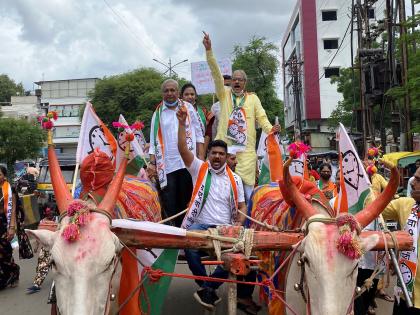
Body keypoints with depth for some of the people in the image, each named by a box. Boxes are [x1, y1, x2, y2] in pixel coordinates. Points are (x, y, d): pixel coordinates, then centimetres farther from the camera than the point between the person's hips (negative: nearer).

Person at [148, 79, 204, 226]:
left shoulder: (188, 108, 9)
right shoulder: (158, 113, 10)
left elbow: (198, 134, 9)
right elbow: (154, 141, 9)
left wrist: (200, 157, 2)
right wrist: (152, 162, 0)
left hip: (187, 163, 0)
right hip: (166, 164, 0)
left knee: (186, 199, 5)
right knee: (169, 203, -4)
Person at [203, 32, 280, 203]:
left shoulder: (252, 98, 12)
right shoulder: (224, 93, 11)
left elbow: (261, 117, 4)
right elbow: (216, 73, 0)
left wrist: (270, 129, -17)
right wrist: (208, 50, -10)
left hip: (246, 150, 0)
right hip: (225, 147, 0)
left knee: (247, 186, 0)